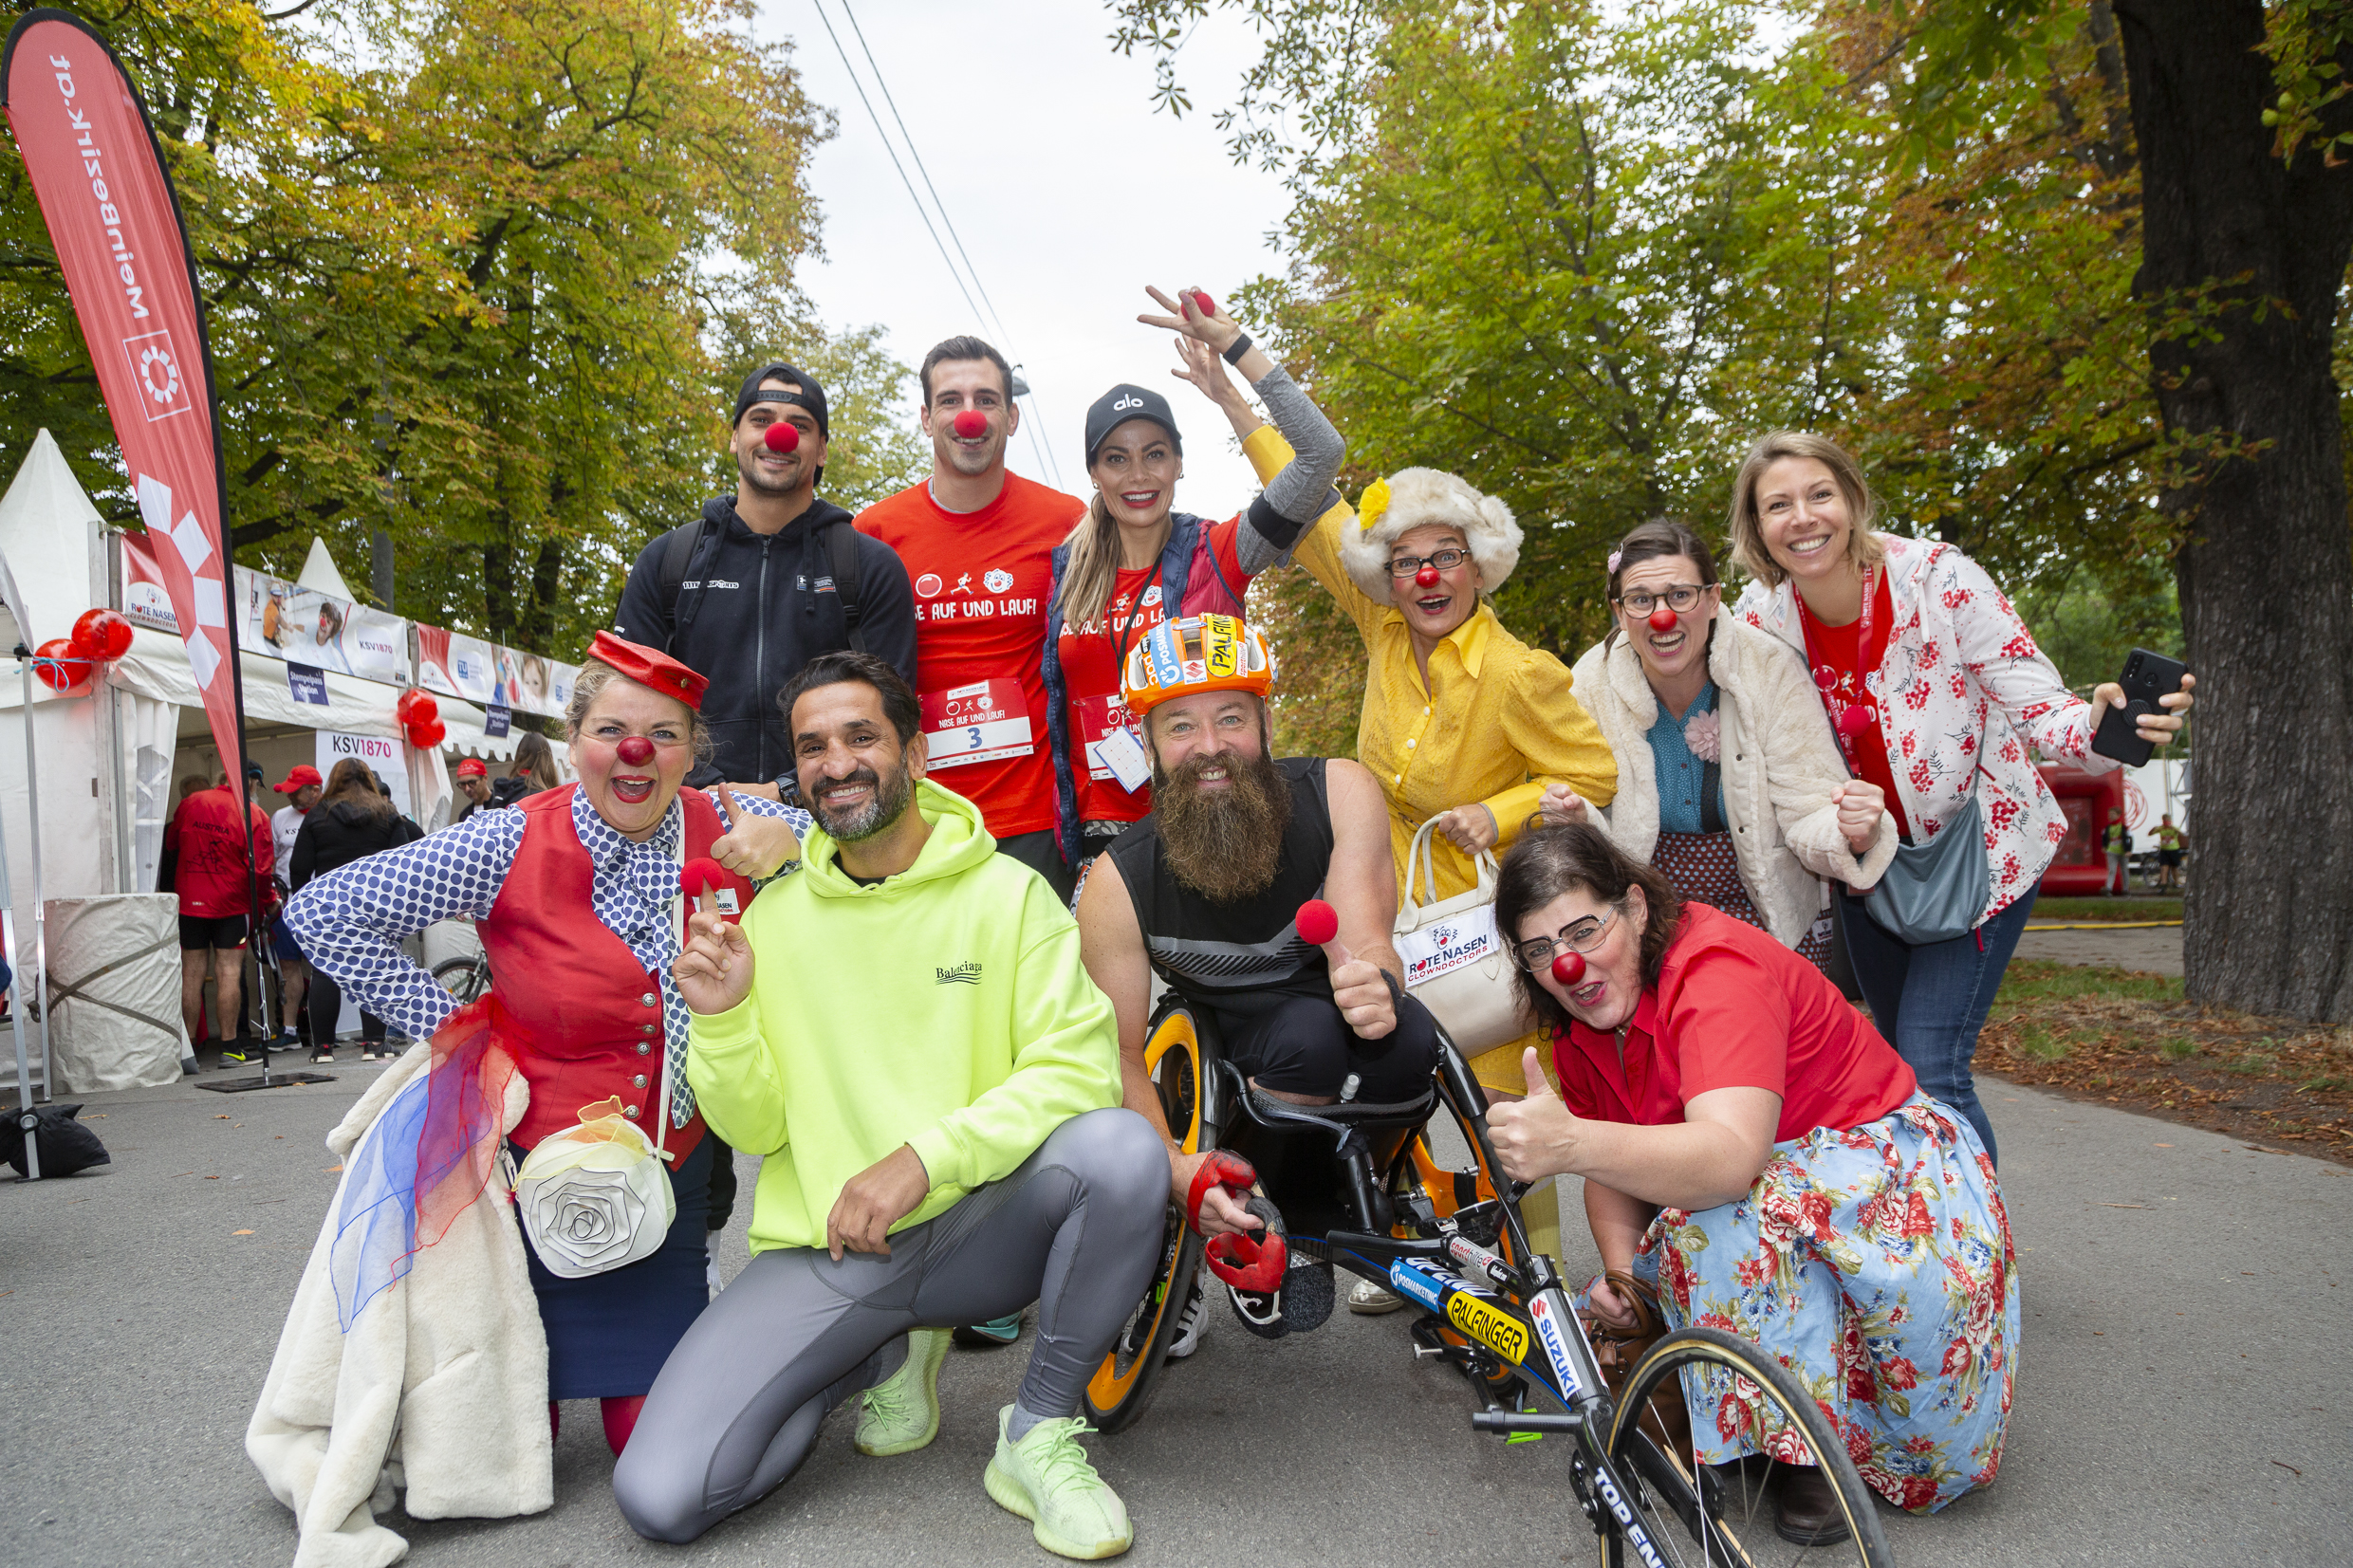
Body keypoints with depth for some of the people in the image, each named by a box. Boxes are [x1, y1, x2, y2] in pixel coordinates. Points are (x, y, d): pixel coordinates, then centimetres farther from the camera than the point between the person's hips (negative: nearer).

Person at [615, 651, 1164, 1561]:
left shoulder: (1008, 893, -3)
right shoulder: (772, 917, 5)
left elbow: (1079, 1068, -14)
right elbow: (756, 1131, 5)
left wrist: (926, 1156, -25)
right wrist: (722, 1021, -15)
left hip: (976, 1232, -2)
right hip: (823, 1251, 2)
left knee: (1120, 1146, -32)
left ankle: (1039, 1434, -8)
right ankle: (887, 1355, 13)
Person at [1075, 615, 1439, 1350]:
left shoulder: (1339, 793, -18)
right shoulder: (1118, 884, -18)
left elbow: (1363, 939, -26)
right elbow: (1120, 1053, -16)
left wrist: (1376, 986, -51)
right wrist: (1175, 1165, -33)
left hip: (1337, 1030, 1)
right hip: (1234, 1047, 0)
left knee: (1408, 1040, -34)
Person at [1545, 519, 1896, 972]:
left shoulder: (1772, 672, -13)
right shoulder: (1592, 685, -10)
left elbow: (1809, 816, -13)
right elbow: (1608, 837, -3)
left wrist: (1853, 832, -34)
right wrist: (1577, 821, -25)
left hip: (1772, 917, -1)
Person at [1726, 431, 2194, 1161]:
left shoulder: (1938, 577, -22)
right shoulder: (1759, 617, -10)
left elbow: (2033, 702, -23)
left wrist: (2095, 724, -42)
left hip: (1979, 846, -4)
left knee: (1931, 1072, -14)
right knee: (1899, 1067, 17)